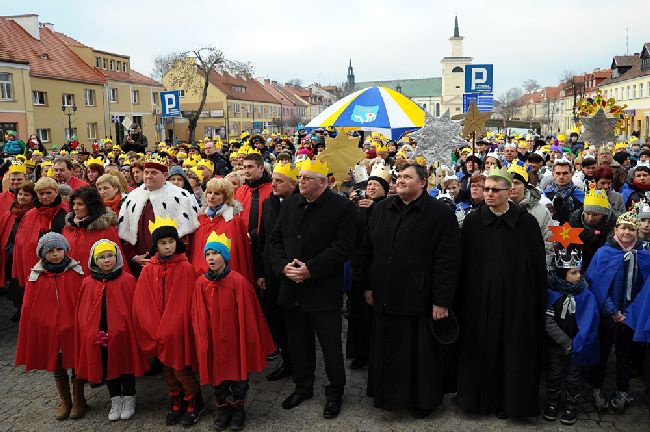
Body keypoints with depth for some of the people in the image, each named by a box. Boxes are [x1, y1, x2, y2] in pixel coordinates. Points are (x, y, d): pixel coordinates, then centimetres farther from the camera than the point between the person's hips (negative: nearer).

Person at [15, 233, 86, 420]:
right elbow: (29, 306, 3)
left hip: (72, 327, -2)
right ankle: (65, 402, 33)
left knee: (76, 364, 9)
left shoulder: (76, 272, -5)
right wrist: (29, 332, 2)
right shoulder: (37, 275, -1)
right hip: (48, 328, 2)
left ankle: (79, 400, 28)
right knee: (56, 366, 15)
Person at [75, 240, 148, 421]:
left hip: (122, 333, -3)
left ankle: (129, 399, 30)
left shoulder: (127, 280, -9)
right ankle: (115, 400, 33)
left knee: (125, 363, 10)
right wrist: (90, 333, -2)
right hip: (97, 336, 3)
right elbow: (82, 312, 4)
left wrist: (134, 331, -9)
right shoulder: (88, 283, 0)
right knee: (107, 366, 15)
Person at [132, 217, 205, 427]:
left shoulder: (185, 268, -11)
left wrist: (169, 329, -13)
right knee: (167, 370, 15)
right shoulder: (149, 270, -1)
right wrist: (157, 330, -8)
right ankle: (176, 403, 34)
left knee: (181, 370, 2)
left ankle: (194, 403, 24)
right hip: (157, 331, 4)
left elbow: (186, 303, -12)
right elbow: (142, 304, -1)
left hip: (179, 329, -4)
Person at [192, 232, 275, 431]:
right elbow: (198, 317, 1)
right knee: (216, 375, 14)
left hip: (234, 339, -2)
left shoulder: (238, 281, -14)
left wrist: (248, 341, -8)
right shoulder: (201, 283, -5)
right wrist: (202, 340, 1)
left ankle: (238, 409, 33)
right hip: (212, 341, 3)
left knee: (238, 374, 11)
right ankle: (223, 409, 36)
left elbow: (246, 315, -10)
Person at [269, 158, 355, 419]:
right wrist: (283, 266, -7)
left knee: (331, 345, 7)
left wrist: (311, 269, -20)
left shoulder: (342, 207, -10)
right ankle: (303, 386, 36)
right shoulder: (289, 204, 9)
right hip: (292, 289, 5)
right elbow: (275, 239, 11)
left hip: (324, 292, -5)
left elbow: (343, 247, -16)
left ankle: (335, 392, 26)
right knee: (298, 343, 17)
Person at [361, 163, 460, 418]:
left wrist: (442, 301, -15)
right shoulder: (381, 210, 8)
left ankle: (422, 399, 29)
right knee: (388, 350, 15)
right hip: (385, 297, 5)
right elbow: (368, 250, 13)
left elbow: (448, 260, -12)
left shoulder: (440, 213, -9)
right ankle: (390, 395, 34)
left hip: (419, 300, -5)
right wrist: (368, 286, 11)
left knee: (420, 352, 9)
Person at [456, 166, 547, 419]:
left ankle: (508, 400, 25)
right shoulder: (472, 221, 0)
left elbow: (538, 265, 0)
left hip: (515, 298, -1)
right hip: (479, 298, 1)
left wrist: (537, 301, -2)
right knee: (481, 348, 8)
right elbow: (463, 262, 1)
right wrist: (462, 298, -1)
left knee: (512, 349, 7)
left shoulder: (526, 223, -4)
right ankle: (480, 396, 26)